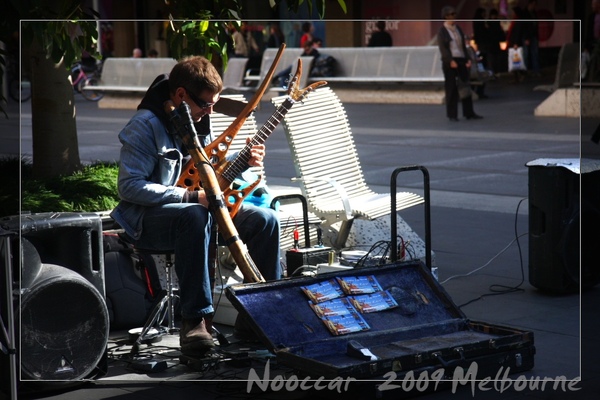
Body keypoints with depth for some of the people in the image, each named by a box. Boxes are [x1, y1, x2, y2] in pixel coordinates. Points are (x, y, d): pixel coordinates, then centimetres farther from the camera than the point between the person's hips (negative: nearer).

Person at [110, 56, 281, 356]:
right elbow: (129, 186, -23)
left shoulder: (200, 121, 9)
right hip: (149, 217, -7)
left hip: (199, 207, 7)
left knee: (265, 219, -8)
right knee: (195, 216, -40)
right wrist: (192, 196, -27)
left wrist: (243, 162, -1)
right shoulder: (146, 126, -16)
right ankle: (196, 319, -36)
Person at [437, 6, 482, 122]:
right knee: (451, 89, -3)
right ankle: (452, 115, 2)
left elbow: (463, 45, 18)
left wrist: (468, 59, 6)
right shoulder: (442, 31, -2)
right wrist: (450, 61, -22)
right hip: (449, 62, -6)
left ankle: (469, 113, 10)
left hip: (461, 61, 6)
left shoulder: (458, 29, 15)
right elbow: (442, 48, -11)